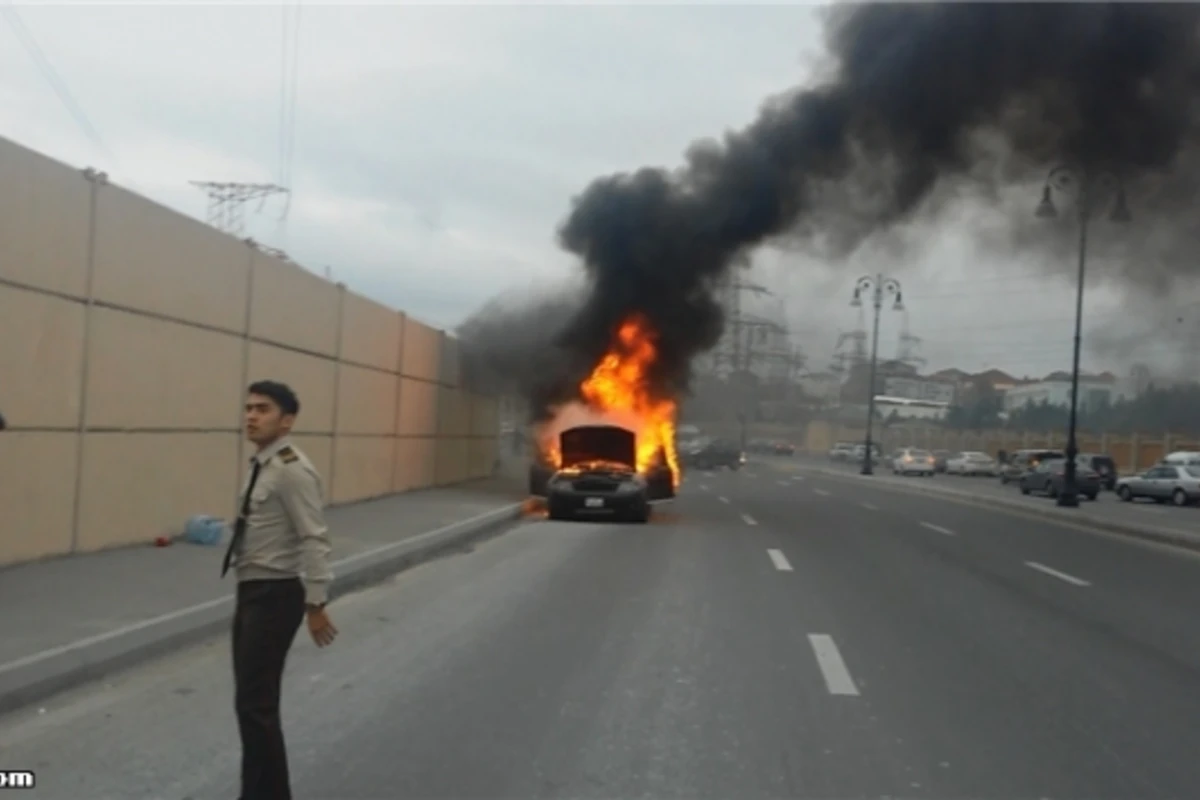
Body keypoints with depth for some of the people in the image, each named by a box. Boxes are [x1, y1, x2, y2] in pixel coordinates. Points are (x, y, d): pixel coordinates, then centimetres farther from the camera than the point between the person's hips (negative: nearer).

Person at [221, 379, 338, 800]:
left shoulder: (292, 470, -19)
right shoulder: (262, 465, 10)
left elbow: (314, 540, -23)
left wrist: (316, 603, -24)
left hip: (276, 595, -10)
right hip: (253, 591, 10)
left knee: (256, 703, -7)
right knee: (251, 700, 16)